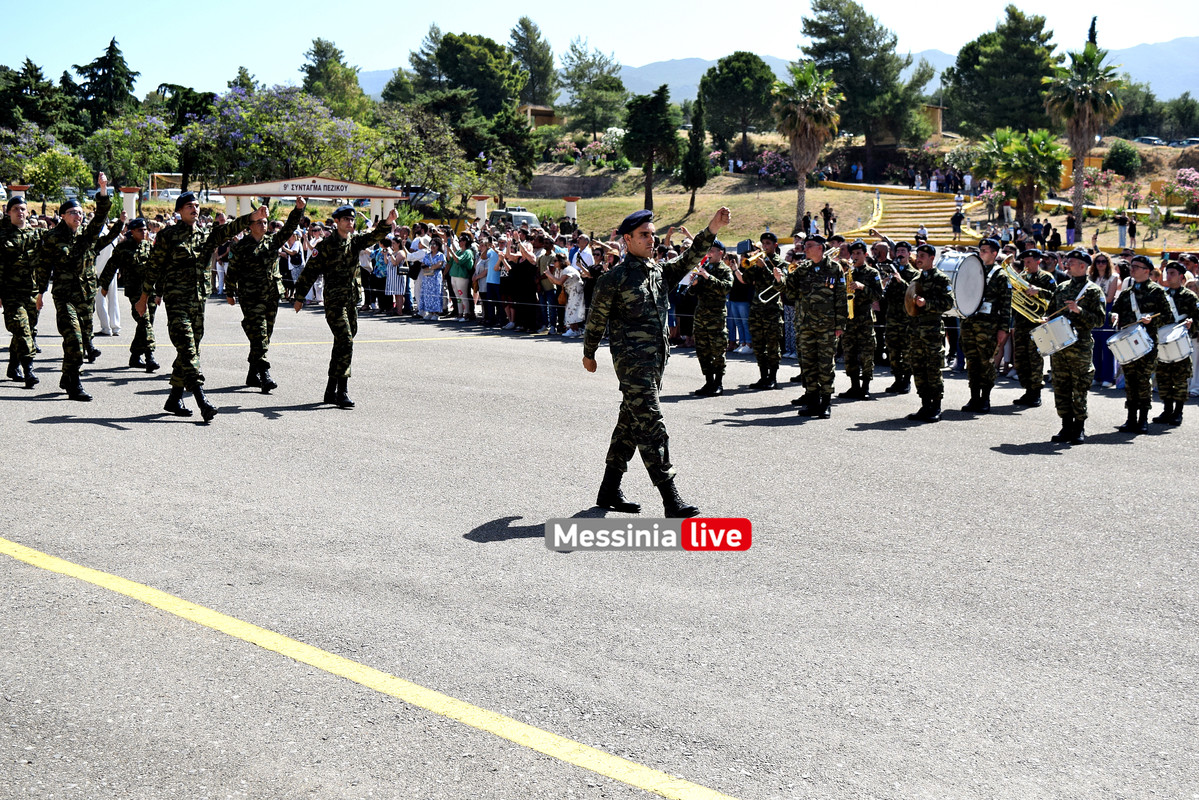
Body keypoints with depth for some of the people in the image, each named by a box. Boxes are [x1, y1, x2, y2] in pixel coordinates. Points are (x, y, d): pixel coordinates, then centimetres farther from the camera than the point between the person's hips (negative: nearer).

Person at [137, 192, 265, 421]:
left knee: (190, 350, 9)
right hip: (176, 299, -6)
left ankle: (175, 399, 20)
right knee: (187, 349, -14)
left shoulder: (207, 235, 13)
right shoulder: (168, 235, 0)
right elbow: (153, 267, 5)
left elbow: (230, 228, -2)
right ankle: (202, 401, -23)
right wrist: (144, 297, 7)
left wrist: (253, 217, -19)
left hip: (199, 299, 6)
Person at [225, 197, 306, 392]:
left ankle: (253, 375, 18)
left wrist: (299, 209, -10)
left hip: (272, 295, 5)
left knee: (265, 335, 8)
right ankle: (265, 375, -21)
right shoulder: (241, 246, -1)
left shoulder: (272, 242, 11)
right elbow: (232, 270, 5)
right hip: (251, 296, -5)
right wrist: (230, 293, 8)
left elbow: (289, 227, 4)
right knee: (258, 334, -14)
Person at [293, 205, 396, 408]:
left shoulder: (355, 240, 9)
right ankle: (342, 392, -14)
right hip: (334, 300, -6)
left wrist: (388, 222, -26)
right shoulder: (325, 245, -5)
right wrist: (299, 297, 2)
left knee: (342, 345, 11)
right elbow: (310, 271, 0)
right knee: (345, 343, -16)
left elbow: (375, 236, -6)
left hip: (352, 299, 6)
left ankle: (331, 391, 20)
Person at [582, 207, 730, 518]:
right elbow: (597, 318, 2)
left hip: (655, 360, 8)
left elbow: (688, 259, 4)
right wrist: (588, 354, 10)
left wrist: (711, 231, -10)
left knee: (631, 422, 14)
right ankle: (671, 499, -14)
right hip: (631, 361, -8)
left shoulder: (660, 271, 13)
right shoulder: (614, 278, -7)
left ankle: (609, 491, 24)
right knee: (651, 426, -11)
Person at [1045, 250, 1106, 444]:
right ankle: (1067, 426, 16)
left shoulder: (1093, 291, -2)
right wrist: (1047, 321, 4)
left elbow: (1099, 319, -8)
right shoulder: (1062, 287, 16)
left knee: (1079, 389, -3)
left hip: (1080, 346, -6)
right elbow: (1051, 310, 26)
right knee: (1061, 387, 7)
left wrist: (1079, 311, -20)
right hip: (1058, 345, 6)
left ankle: (1080, 429, 5)